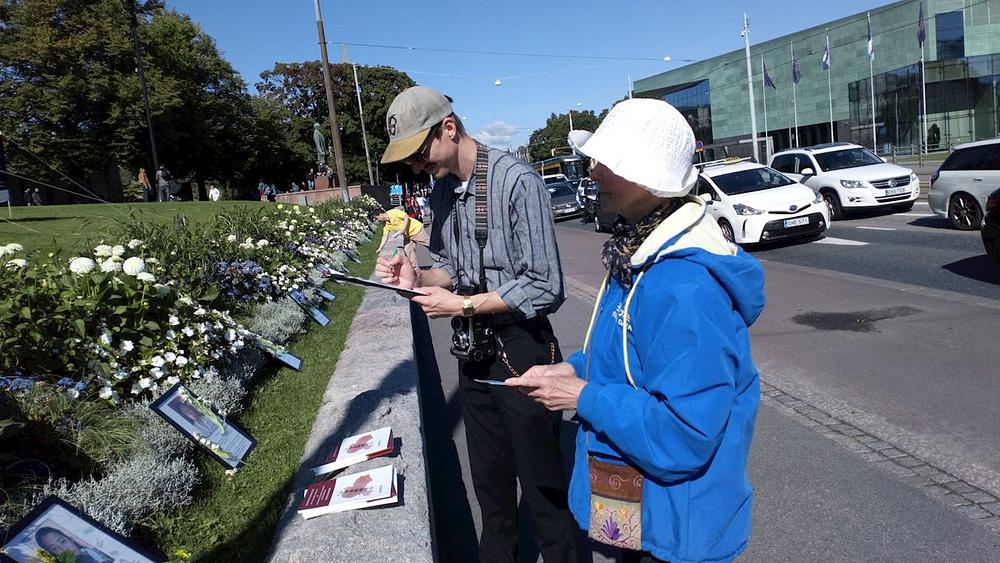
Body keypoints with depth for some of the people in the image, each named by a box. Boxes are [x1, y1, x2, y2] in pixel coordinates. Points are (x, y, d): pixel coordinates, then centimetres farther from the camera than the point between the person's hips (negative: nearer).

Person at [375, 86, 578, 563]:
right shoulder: (442, 191, 5)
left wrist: (463, 305, -18)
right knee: (488, 476, 21)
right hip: (473, 353, 7)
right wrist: (417, 278, -6)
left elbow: (545, 288, -20)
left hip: (520, 349, -7)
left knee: (540, 479, 7)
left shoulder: (516, 181, -19)